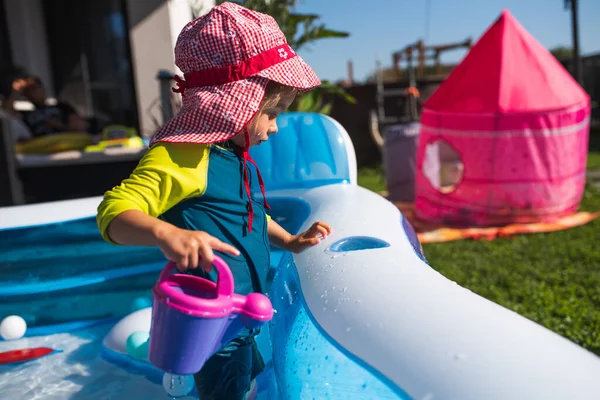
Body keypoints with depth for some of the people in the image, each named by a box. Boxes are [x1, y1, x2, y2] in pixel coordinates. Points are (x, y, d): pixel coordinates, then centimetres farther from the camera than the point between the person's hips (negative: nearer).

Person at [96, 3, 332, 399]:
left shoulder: (238, 155, 8)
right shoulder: (181, 157, -22)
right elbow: (114, 211, -28)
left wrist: (289, 241, 14)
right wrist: (166, 234, -46)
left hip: (243, 317, 10)